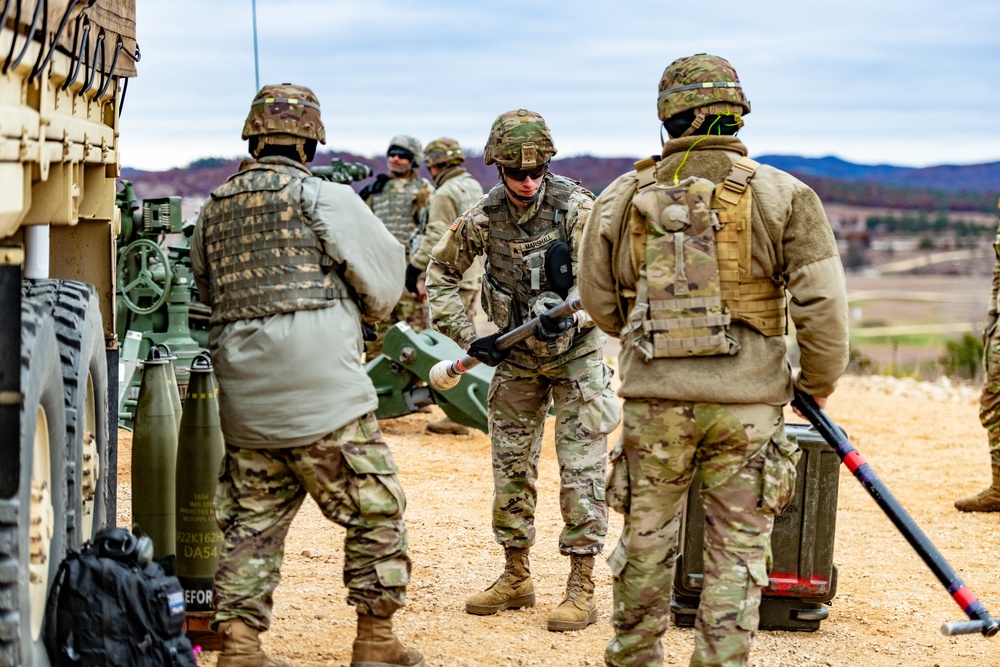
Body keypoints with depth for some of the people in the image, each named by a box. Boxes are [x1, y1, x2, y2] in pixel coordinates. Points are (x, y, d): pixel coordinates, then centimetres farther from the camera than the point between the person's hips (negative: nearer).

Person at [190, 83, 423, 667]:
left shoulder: (214, 210, 11)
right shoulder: (325, 198, -5)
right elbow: (383, 287, 1)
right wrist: (353, 310, 21)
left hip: (244, 394, 6)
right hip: (321, 392, -6)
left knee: (253, 520, 12)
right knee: (376, 511, 5)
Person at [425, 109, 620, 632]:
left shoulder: (576, 208, -18)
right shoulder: (482, 219, -9)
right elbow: (439, 276, 4)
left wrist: (568, 314, -38)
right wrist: (470, 338, -7)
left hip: (575, 354, -4)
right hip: (515, 358, 4)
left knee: (580, 472, -7)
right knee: (510, 470, 9)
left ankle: (581, 589, -1)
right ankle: (515, 579, 22)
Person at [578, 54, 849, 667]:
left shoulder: (624, 198, 3)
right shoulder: (783, 195, -4)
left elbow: (599, 301, 11)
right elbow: (822, 302, -8)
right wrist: (820, 380, 7)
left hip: (653, 397, 2)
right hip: (747, 402, -2)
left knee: (647, 537, 16)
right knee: (738, 548, 7)